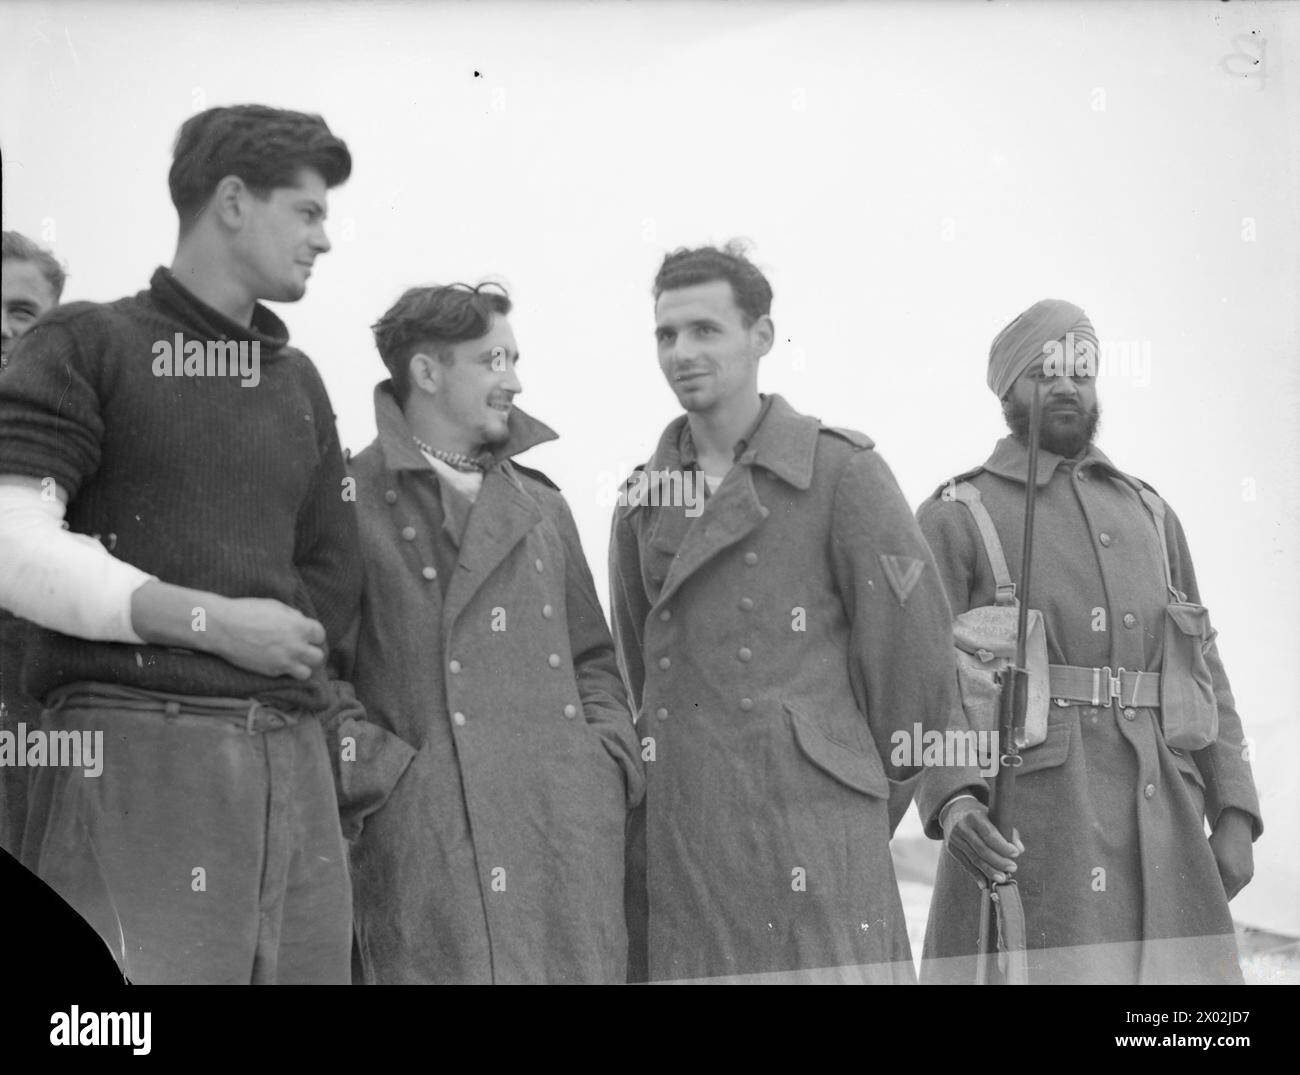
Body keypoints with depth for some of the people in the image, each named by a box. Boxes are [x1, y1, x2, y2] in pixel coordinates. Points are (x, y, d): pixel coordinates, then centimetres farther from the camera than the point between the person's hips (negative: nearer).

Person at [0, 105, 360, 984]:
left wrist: (275, 659, 2)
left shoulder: (298, 380, 21)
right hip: (135, 747, -5)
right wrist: (210, 624, -11)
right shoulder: (91, 345, 3)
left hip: (292, 756, 5)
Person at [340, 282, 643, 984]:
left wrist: (610, 756, 10)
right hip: (424, 833, -5)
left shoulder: (542, 507, 21)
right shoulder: (350, 501, 3)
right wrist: (376, 770, -11)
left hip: (573, 829, 5)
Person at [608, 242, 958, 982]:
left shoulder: (842, 470, -3)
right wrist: (660, 777, 16)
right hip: (672, 839, 4)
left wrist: (869, 791, 5)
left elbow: (915, 644, -2)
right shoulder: (645, 497, 12)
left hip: (810, 833, -4)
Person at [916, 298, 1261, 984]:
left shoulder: (1150, 514, 19)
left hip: (1162, 818, 5)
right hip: (1023, 828, -4)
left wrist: (1234, 814, 8)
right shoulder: (954, 518, 4)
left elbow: (1202, 667, 18)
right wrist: (948, 803, -23)